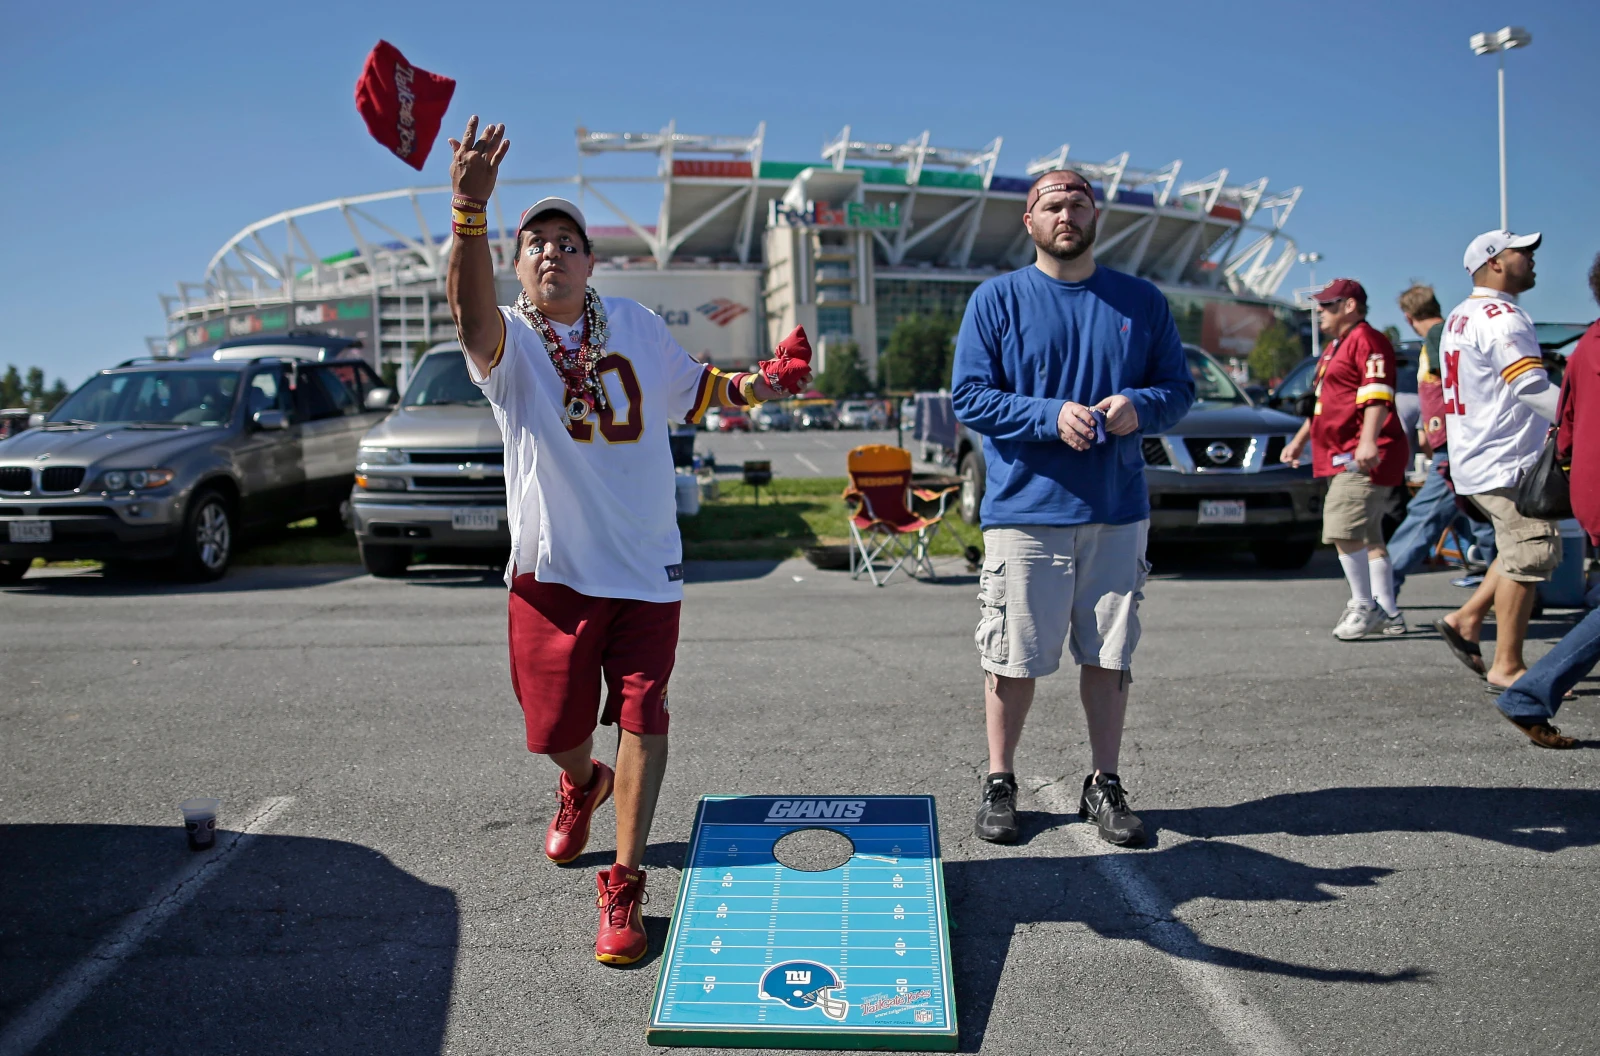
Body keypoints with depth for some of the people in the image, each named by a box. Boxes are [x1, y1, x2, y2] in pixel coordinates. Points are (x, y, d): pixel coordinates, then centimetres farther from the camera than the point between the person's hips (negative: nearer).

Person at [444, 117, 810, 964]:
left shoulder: (633, 323, 5)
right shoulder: (507, 342, -7)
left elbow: (686, 386, 21)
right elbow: (471, 312, -32)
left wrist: (748, 387, 2)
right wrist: (469, 211, -48)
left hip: (645, 563, 1)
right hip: (551, 568, -1)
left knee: (642, 719, -4)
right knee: (557, 728, 11)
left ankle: (623, 886, 10)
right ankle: (581, 785, 48)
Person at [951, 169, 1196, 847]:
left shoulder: (1142, 302, 10)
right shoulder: (996, 300, 2)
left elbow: (1179, 389, 12)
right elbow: (968, 396, -4)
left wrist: (1139, 406, -11)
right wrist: (1050, 416, -17)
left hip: (1118, 512, 3)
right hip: (1025, 508, -2)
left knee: (1109, 655, 9)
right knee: (1015, 658, 2)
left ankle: (1103, 785, 24)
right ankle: (1000, 784, 19)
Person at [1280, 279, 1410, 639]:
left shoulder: (1366, 340, -9)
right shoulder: (1335, 347, 24)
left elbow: (1378, 395, -21)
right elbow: (1324, 402, 33)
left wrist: (1368, 440, -32)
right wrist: (1299, 440, 34)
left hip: (1365, 458, -11)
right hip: (1341, 458, 11)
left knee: (1344, 530, -16)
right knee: (1366, 536, 13)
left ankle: (1364, 607, -6)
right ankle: (1388, 613, 20)